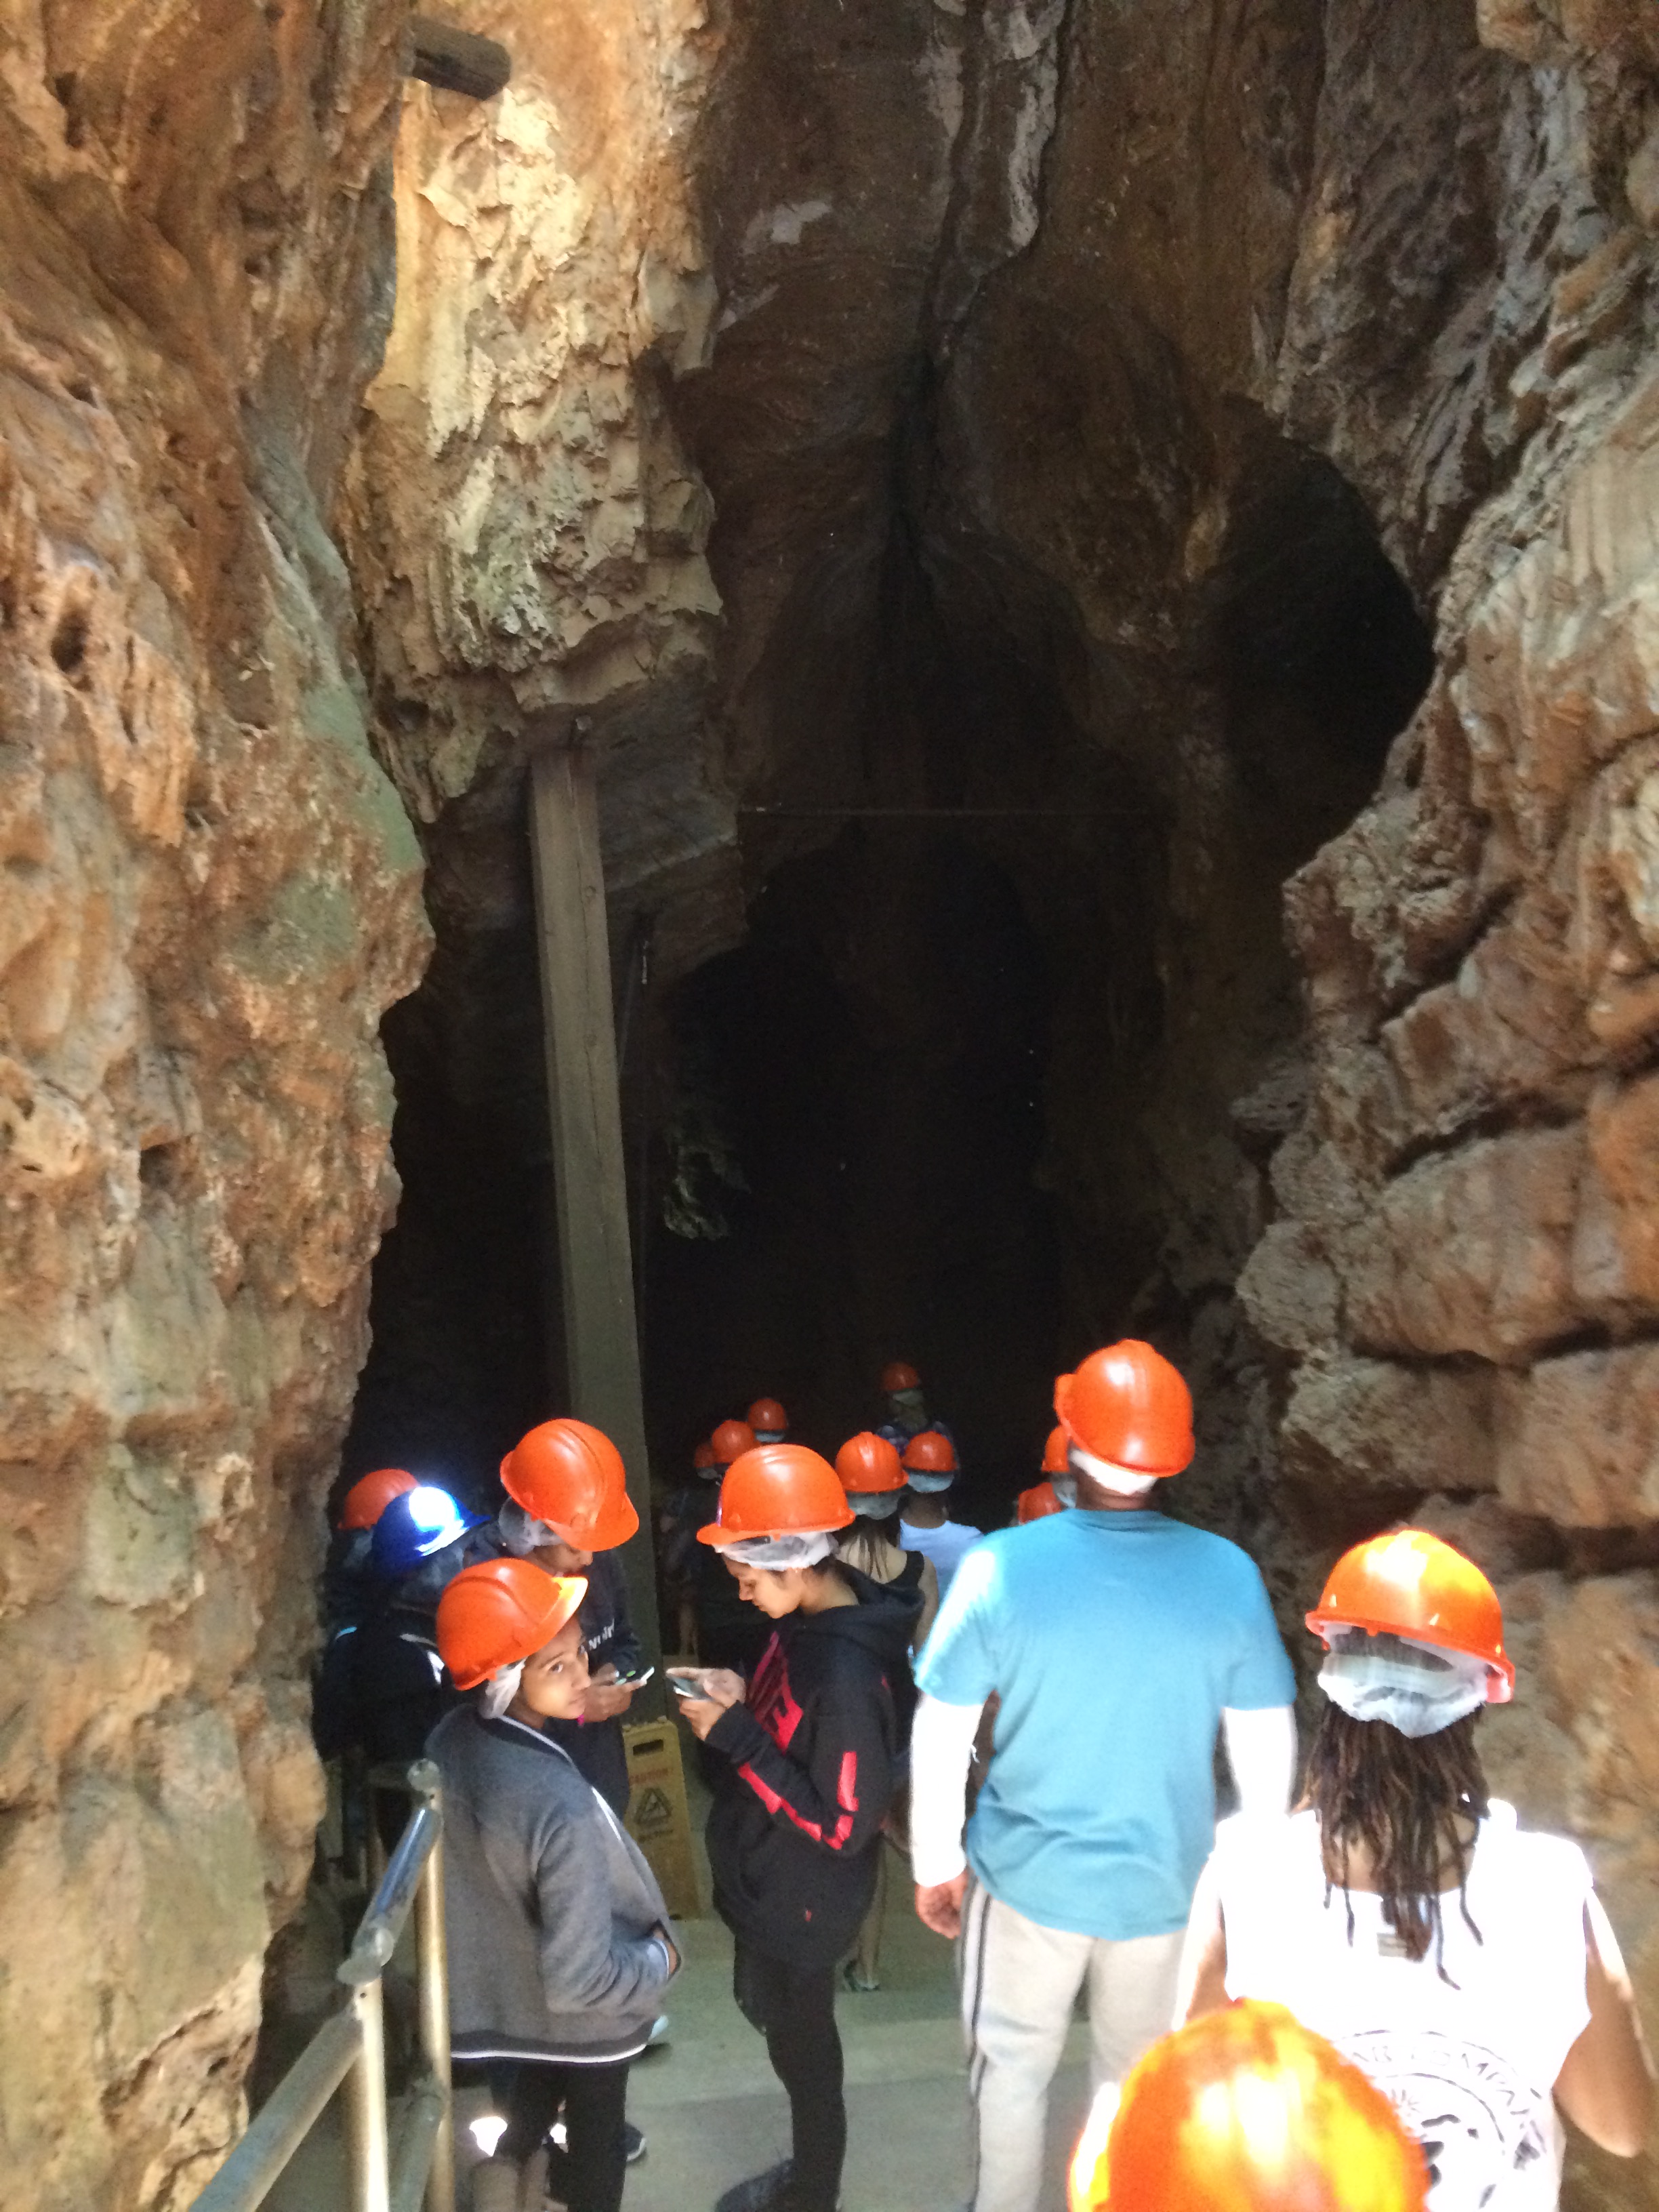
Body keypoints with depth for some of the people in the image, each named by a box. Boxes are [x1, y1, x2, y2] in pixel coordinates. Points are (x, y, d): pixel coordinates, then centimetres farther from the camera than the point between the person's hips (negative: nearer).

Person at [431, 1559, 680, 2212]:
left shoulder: (449, 1742, -19)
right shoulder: (564, 1809, -41)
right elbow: (580, 1978, -34)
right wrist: (660, 1957, -16)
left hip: (498, 1995, 5)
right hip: (578, 2021, -5)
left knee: (521, 2129, 33)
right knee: (595, 2155, 25)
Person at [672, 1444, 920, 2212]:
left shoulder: (846, 1673, -34)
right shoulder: (806, 1620, -7)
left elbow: (841, 1826, -29)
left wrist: (736, 1738, -28)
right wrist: (740, 1700, -9)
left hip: (803, 1904, -9)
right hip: (766, 1885, 9)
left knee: (802, 2048, 14)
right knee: (768, 2012, 27)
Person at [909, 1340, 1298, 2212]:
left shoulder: (1000, 1566, -18)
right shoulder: (1228, 1575, -14)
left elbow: (938, 1737, -10)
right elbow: (1266, 1750, -5)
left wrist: (936, 1863, 4)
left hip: (1030, 1876, -1)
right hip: (1166, 1883, 2)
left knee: (1012, 2069, 21)